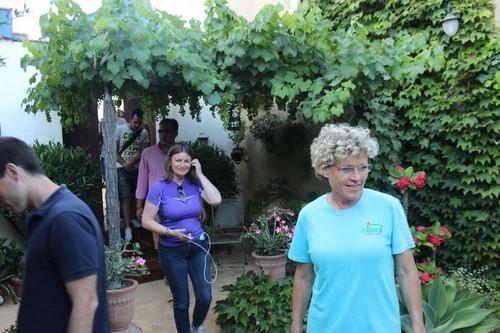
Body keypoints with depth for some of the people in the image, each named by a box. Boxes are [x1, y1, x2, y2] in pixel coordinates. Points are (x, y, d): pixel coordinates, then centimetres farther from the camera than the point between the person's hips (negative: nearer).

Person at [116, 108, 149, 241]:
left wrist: (132, 162, -17)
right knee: (125, 197, -7)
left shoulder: (144, 132, 1)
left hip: (138, 168, 3)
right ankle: (127, 228, -7)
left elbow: (144, 152, -2)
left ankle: (134, 218, 30)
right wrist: (124, 164, -12)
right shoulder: (120, 130, -4)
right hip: (122, 168, -2)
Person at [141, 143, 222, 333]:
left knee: (205, 298, 6)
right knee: (181, 301, 10)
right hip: (172, 251, -3)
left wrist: (200, 174, -14)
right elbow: (146, 221, -11)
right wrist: (170, 232, -23)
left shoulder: (195, 184, -3)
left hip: (198, 246, 3)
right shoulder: (160, 187, -12)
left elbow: (216, 200, -19)